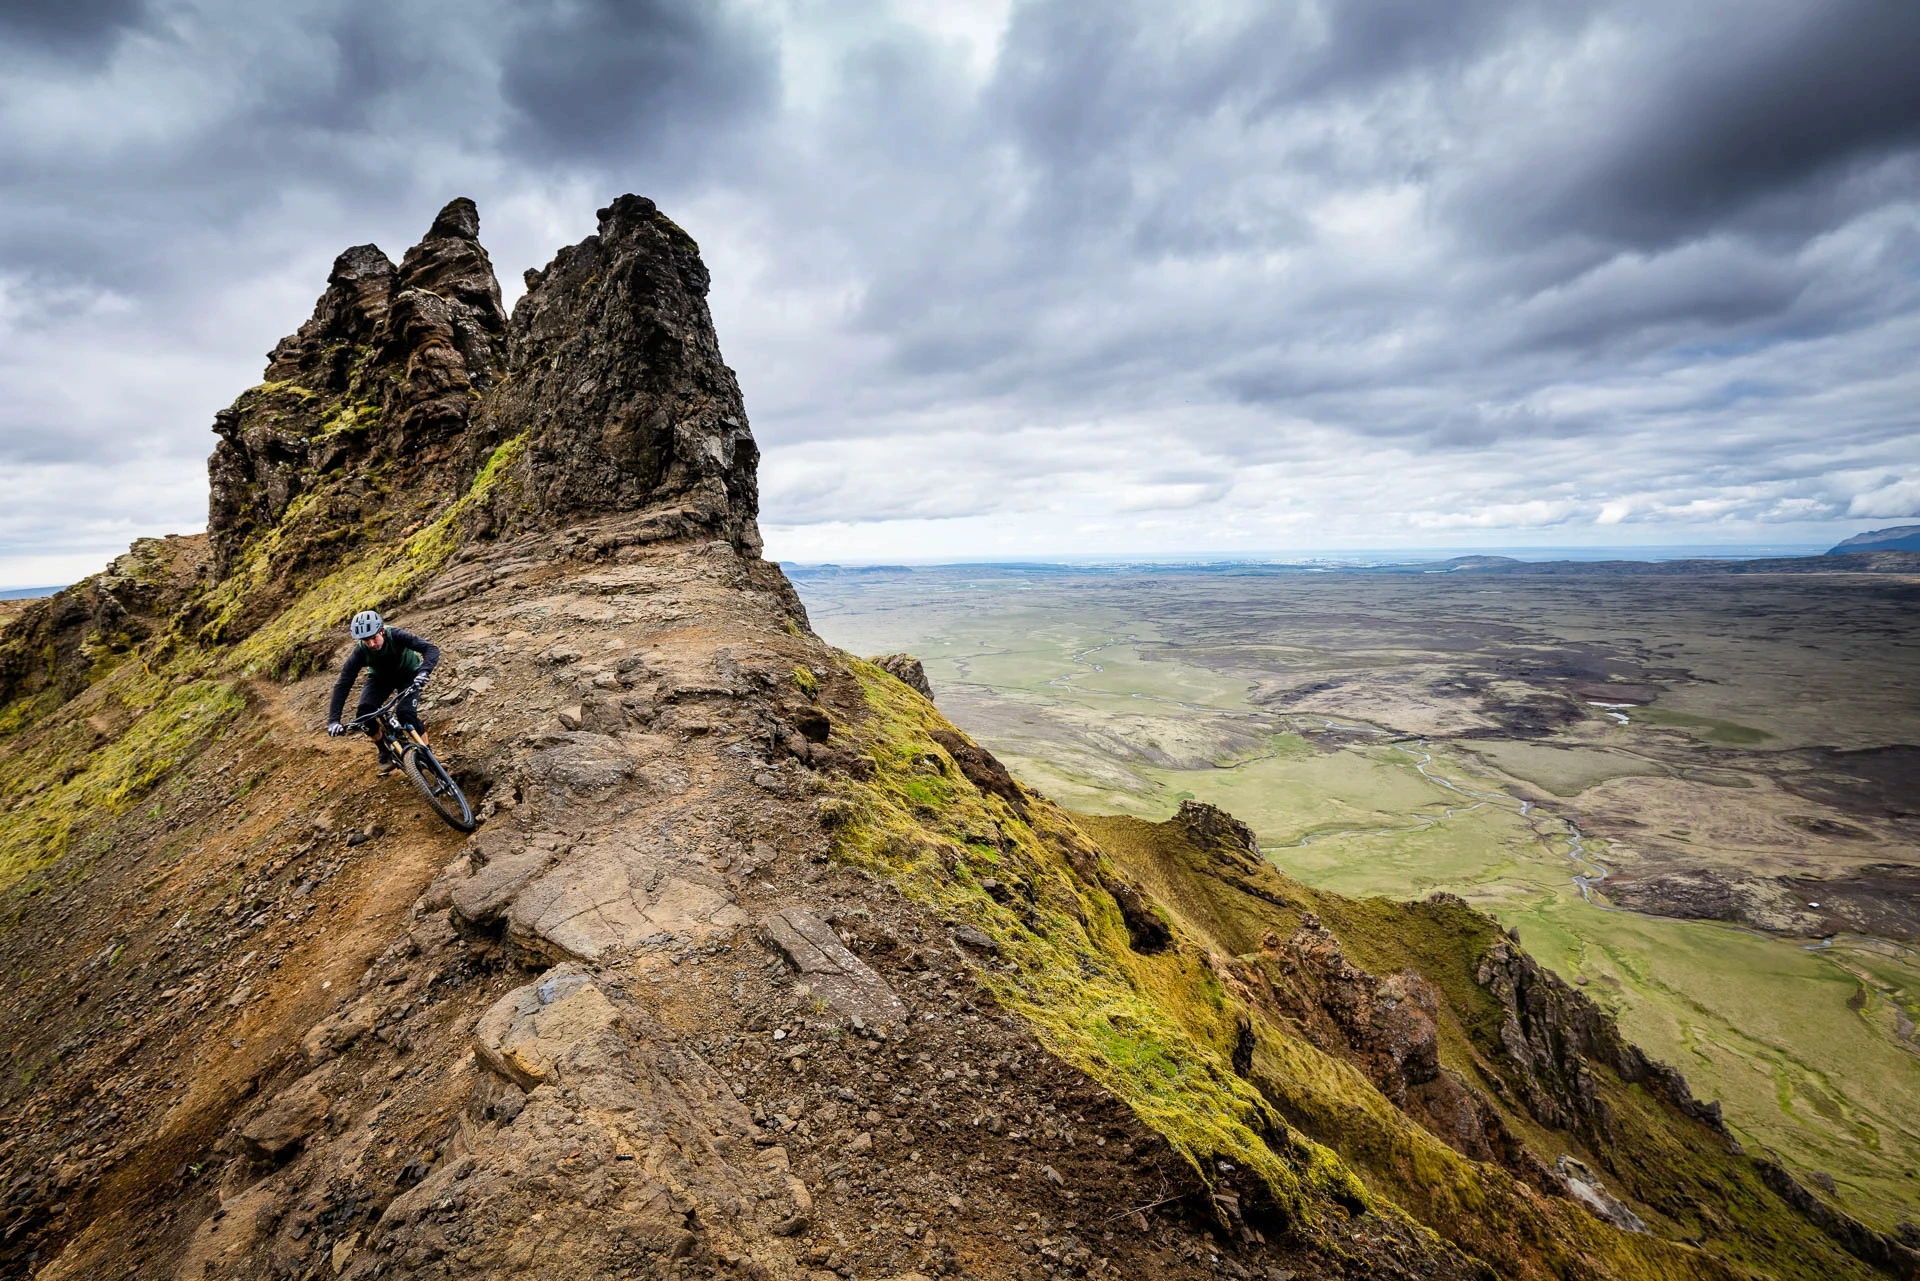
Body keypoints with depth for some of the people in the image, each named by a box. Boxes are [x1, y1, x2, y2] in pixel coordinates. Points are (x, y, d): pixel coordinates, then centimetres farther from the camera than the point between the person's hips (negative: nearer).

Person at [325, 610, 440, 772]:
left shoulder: (395, 636, -34)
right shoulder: (360, 652, -28)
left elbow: (431, 648, -44)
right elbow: (342, 684, -28)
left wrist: (424, 672, -63)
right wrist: (333, 719, -36)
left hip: (408, 674, -3)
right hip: (380, 677, 3)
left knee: (406, 712, -26)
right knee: (364, 714, -21)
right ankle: (386, 752, 4)